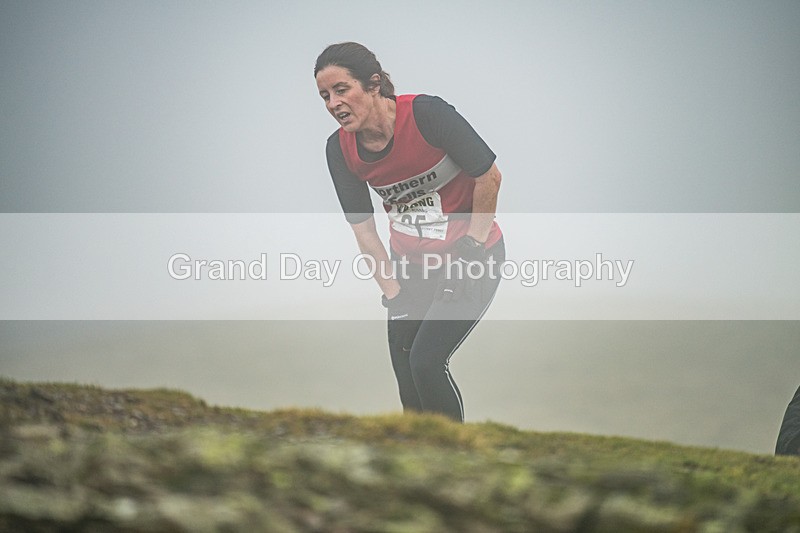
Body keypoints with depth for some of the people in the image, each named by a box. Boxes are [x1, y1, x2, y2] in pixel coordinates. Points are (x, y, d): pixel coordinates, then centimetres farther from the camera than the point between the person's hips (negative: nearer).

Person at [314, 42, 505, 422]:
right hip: (410, 263, 5)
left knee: (425, 360, -16)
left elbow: (489, 177, -15)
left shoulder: (426, 113, -24)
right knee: (404, 367, 3)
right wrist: (393, 292, -4)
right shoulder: (340, 149, -8)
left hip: (472, 257, -5)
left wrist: (471, 247, -12)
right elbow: (363, 229, 0)